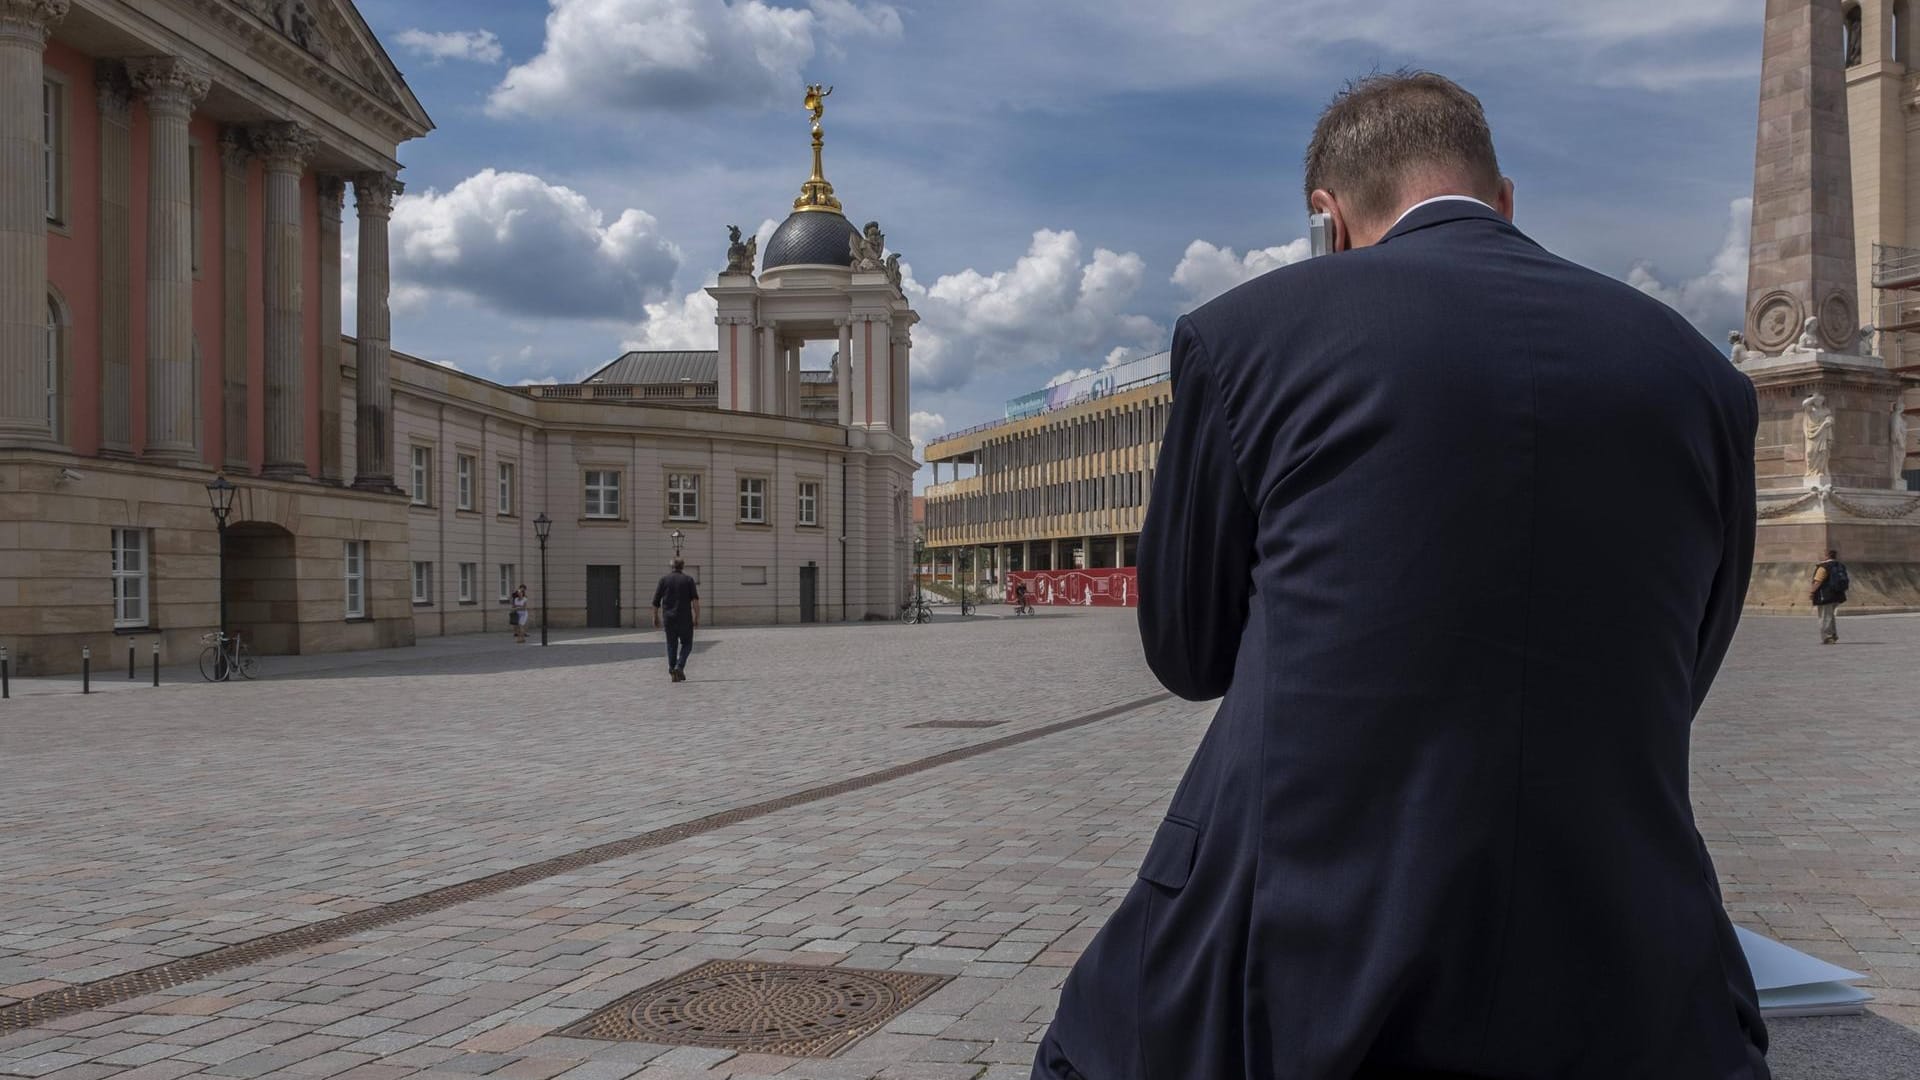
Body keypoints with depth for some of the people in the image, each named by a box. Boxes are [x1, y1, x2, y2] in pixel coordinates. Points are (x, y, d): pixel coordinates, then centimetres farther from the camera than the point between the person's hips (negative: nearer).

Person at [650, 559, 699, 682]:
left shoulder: (664, 580, 6)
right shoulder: (688, 580, 3)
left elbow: (656, 602, 4)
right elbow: (695, 600, -9)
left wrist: (656, 618, 13)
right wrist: (697, 617, -9)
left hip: (669, 617, 2)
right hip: (685, 617, -1)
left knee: (671, 644, 12)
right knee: (686, 644, 10)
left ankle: (672, 669, 3)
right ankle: (679, 667, -10)